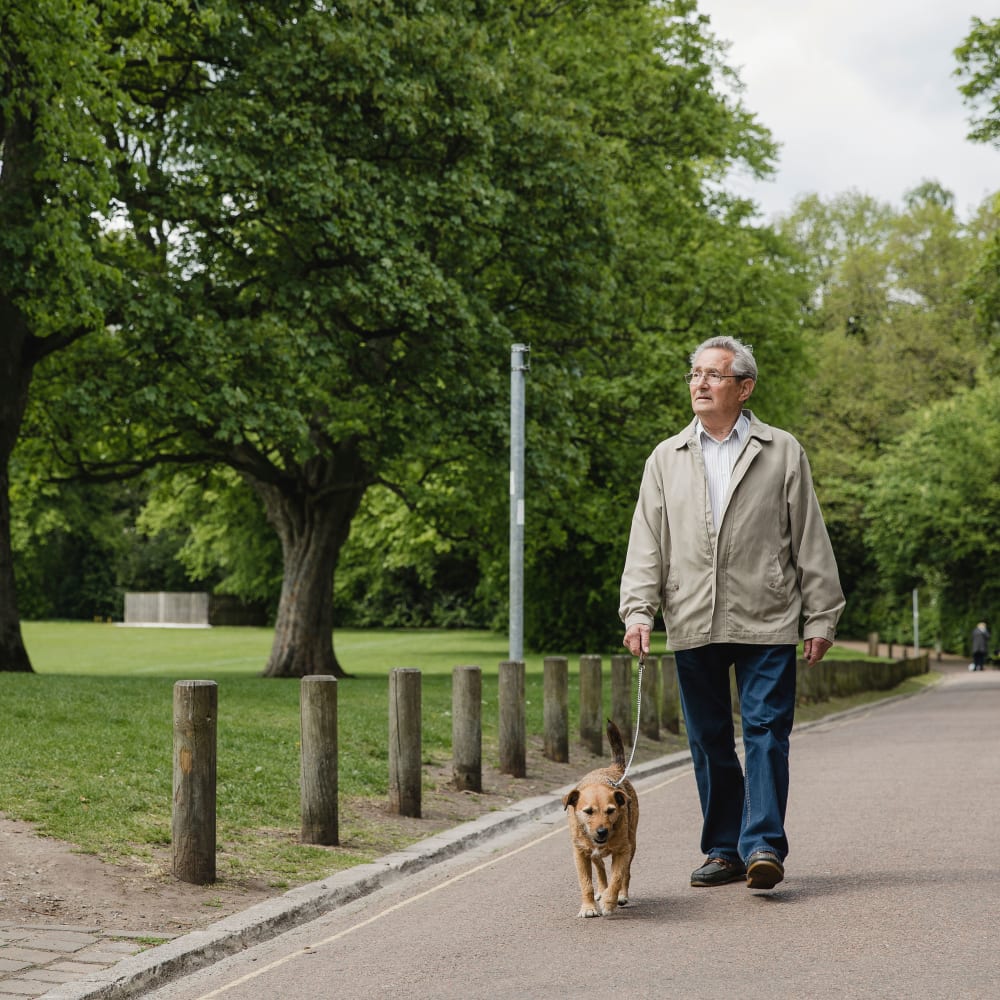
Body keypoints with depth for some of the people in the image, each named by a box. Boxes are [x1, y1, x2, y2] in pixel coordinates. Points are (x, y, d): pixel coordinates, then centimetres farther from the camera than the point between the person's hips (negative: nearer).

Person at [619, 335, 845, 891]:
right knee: (709, 741, 7)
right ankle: (724, 850, 15)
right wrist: (639, 610, -3)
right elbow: (647, 542, 9)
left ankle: (764, 846, -7)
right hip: (692, 626, 3)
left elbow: (810, 539, 6)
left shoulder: (782, 452, 7)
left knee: (766, 731, -8)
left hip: (766, 621, -3)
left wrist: (821, 617, 2)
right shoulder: (666, 459, 13)